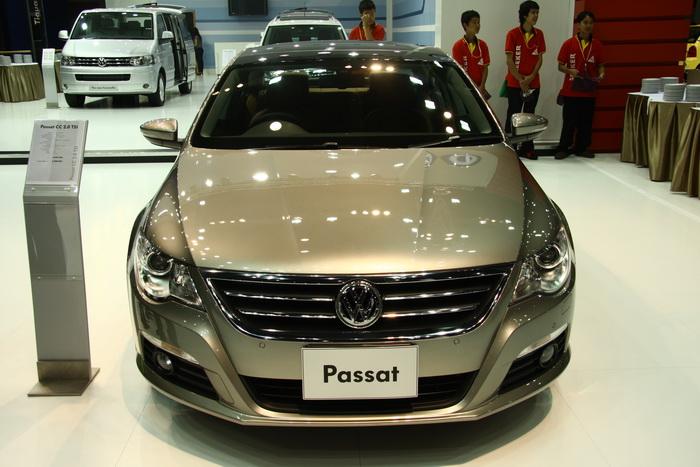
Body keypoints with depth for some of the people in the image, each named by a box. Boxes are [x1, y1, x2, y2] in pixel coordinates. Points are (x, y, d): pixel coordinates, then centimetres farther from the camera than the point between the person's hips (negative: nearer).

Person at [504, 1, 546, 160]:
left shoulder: (539, 34, 6)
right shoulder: (513, 34, -6)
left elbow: (539, 58, 5)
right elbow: (509, 60, -8)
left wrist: (531, 77, -9)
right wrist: (520, 80, -11)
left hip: (533, 84, 4)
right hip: (514, 84, -4)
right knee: (513, 116, 0)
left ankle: (527, 148, 15)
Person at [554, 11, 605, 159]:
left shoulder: (597, 45, 4)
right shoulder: (568, 44, -3)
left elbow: (600, 65, 11)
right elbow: (560, 66, 0)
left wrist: (601, 74, -11)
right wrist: (570, 71, -19)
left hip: (589, 91, 3)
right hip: (570, 90, -3)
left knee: (586, 121, 7)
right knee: (569, 121, 1)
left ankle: (581, 148, 18)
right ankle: (563, 148, 10)